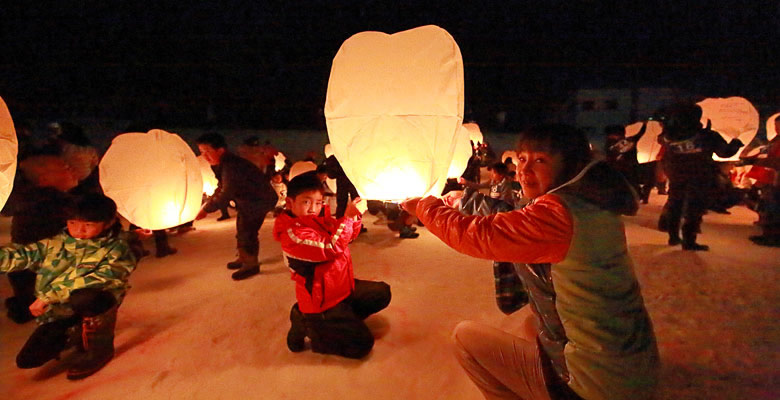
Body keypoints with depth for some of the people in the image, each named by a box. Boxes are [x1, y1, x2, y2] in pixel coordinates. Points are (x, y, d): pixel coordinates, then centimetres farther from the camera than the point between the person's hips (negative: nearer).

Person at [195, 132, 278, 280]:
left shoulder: (231, 166, -29)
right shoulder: (225, 164, 3)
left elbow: (226, 194, -30)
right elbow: (221, 188, 10)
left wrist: (206, 209, -21)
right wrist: (208, 203, 0)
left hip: (259, 200, -10)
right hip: (247, 200, 10)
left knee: (246, 233, -7)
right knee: (242, 231, 19)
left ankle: (251, 265, 9)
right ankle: (243, 258, 37)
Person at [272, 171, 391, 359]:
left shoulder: (320, 219, 1)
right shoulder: (293, 232, -26)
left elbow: (349, 235, 9)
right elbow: (330, 248, -35)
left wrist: (355, 215, -10)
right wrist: (347, 217, -32)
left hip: (343, 287, 9)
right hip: (322, 302, -9)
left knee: (382, 293, 17)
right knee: (362, 344, -4)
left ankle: (344, 318, 15)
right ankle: (305, 326, 6)